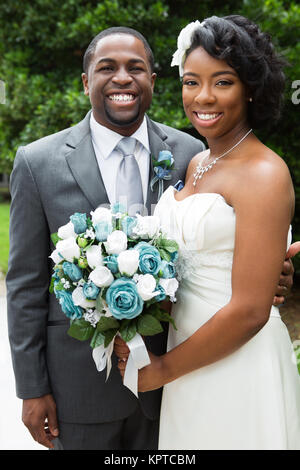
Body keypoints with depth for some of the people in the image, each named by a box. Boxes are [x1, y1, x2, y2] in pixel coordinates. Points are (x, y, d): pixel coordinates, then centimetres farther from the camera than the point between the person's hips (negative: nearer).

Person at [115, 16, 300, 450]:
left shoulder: (264, 174, -18)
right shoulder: (195, 164, 6)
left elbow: (250, 311, -22)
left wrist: (165, 369, -11)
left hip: (238, 368, -7)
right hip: (187, 353, 7)